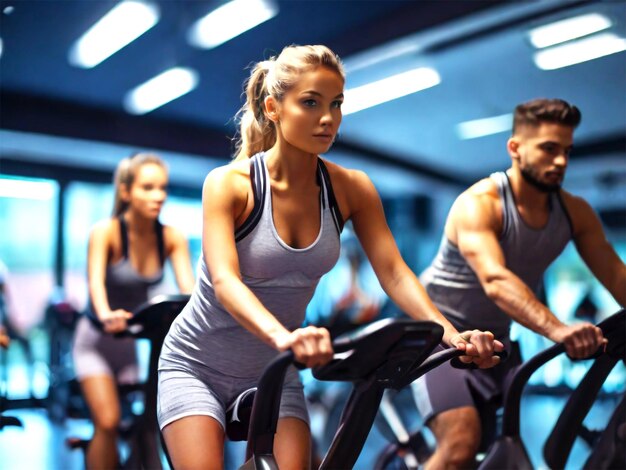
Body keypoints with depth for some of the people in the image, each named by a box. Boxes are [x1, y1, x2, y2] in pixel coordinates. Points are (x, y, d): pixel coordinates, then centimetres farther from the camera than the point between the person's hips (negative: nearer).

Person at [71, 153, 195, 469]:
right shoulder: (105, 232, -18)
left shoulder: (172, 238, -10)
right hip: (97, 339, -3)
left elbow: (189, 288, -19)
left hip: (139, 341, 4)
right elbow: (96, 281, -33)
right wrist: (106, 315, -54)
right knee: (108, 423, -18)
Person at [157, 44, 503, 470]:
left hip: (275, 374, 3)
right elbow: (224, 281, -32)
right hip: (197, 366, -3)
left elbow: (395, 274, -16)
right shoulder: (229, 184, -18)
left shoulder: (351, 189, -7)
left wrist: (451, 334, -33)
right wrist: (282, 336, -50)